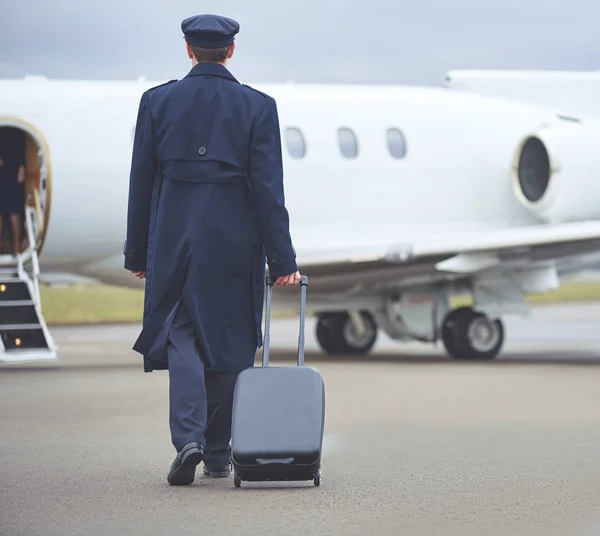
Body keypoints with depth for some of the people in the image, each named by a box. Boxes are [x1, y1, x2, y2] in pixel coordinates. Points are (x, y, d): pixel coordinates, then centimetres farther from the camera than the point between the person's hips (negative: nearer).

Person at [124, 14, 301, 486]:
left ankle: (189, 438, -16)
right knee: (228, 343, 10)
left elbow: (141, 182, 3)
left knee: (181, 339, 4)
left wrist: (138, 253, 11)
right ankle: (219, 453, 17)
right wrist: (282, 261, -3)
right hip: (236, 245, 0)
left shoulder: (158, 102, 1)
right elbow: (269, 189, -6)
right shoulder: (258, 106, -3)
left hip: (175, 240, 0)